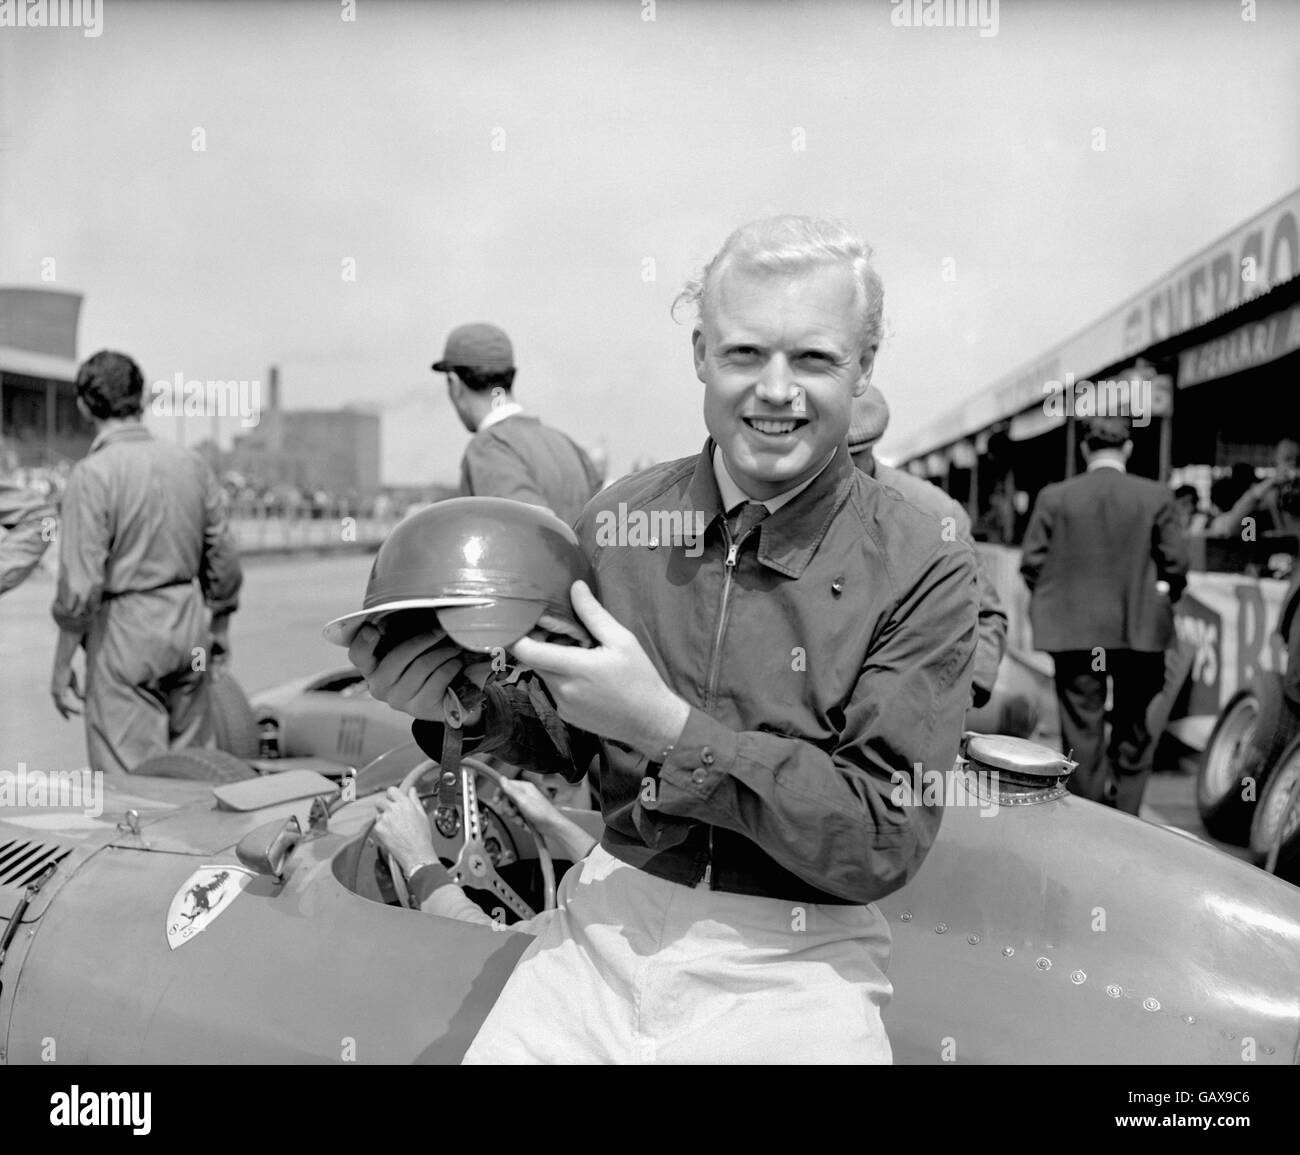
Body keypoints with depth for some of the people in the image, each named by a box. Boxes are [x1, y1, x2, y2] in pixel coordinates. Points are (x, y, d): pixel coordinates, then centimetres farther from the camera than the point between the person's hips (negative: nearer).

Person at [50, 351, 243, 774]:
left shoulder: (92, 473, -12)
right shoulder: (190, 462, 3)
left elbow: (81, 584, -14)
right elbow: (223, 558, 8)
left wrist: (62, 663, -4)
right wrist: (220, 626, 20)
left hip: (124, 632, -5)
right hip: (190, 628, 5)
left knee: (130, 778, 3)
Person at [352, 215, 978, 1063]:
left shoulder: (921, 570, -10)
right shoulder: (617, 520, -1)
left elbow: (884, 842, -14)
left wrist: (663, 722, -22)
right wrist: (460, 705, -11)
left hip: (792, 961, -1)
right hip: (603, 926, 2)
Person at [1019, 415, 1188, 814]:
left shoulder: (1054, 497, -4)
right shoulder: (1157, 497, -4)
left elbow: (1031, 562, -4)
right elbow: (1176, 563, -4)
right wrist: (1162, 600, 16)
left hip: (1074, 631, 0)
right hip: (1139, 631, 1)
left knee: (1082, 729, 7)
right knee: (1133, 729, 15)